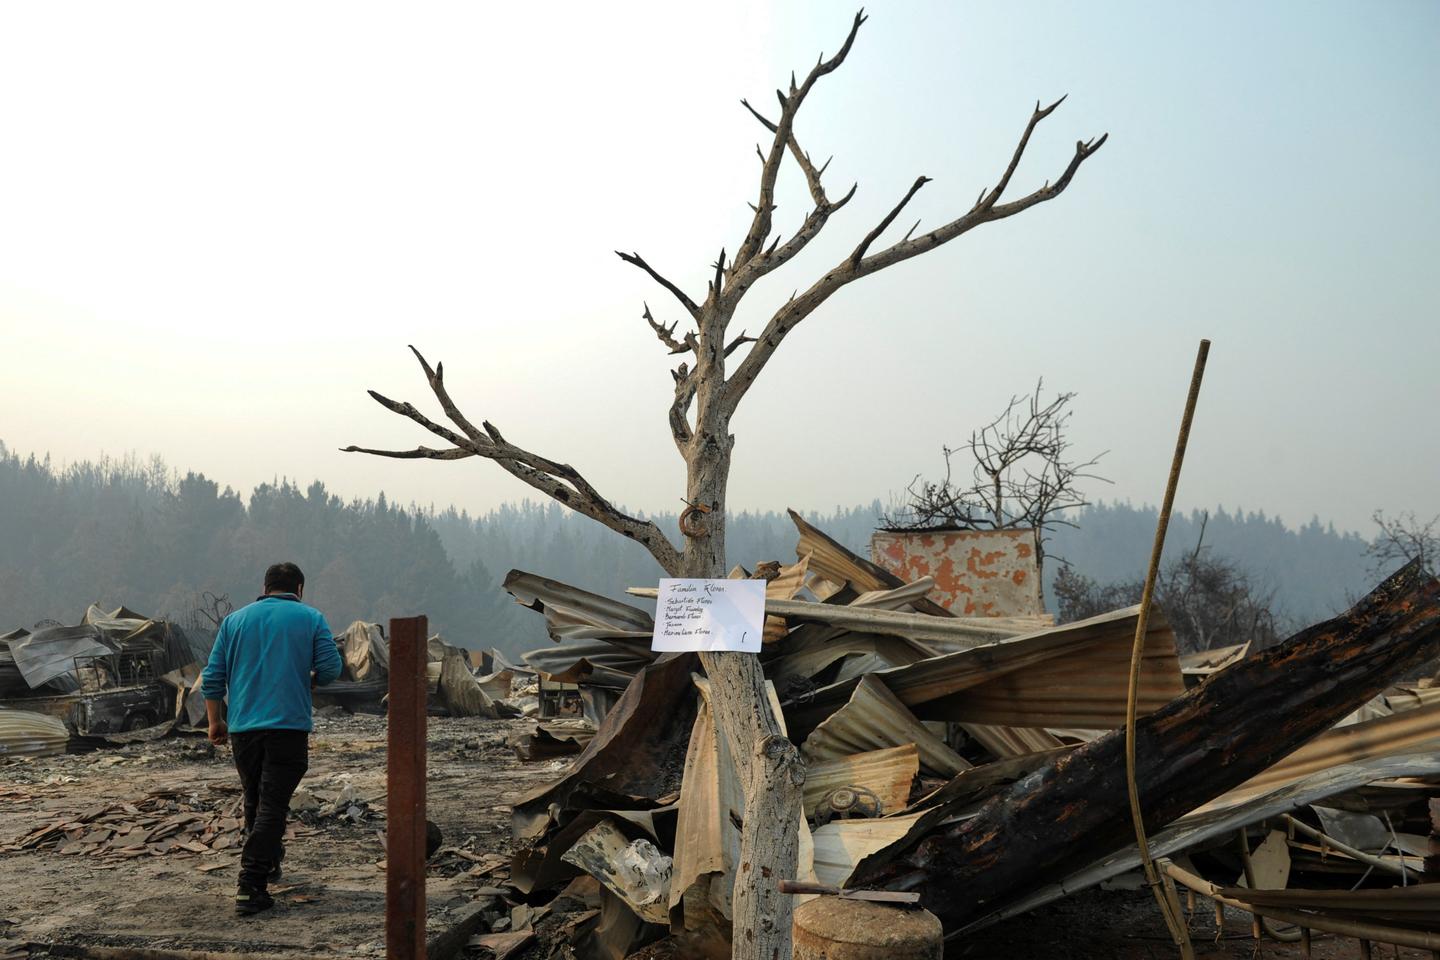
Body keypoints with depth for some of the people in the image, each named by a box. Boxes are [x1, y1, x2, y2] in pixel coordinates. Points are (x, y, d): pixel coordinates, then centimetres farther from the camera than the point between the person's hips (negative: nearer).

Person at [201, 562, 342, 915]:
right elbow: (330, 667, -5)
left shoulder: (235, 619, 12)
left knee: (254, 801, 19)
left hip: (243, 727, 4)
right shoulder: (311, 618, 3)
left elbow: (213, 677, 8)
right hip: (290, 725, -4)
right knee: (273, 804, -5)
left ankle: (268, 863, 35)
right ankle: (250, 886, -13)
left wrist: (215, 722, 15)